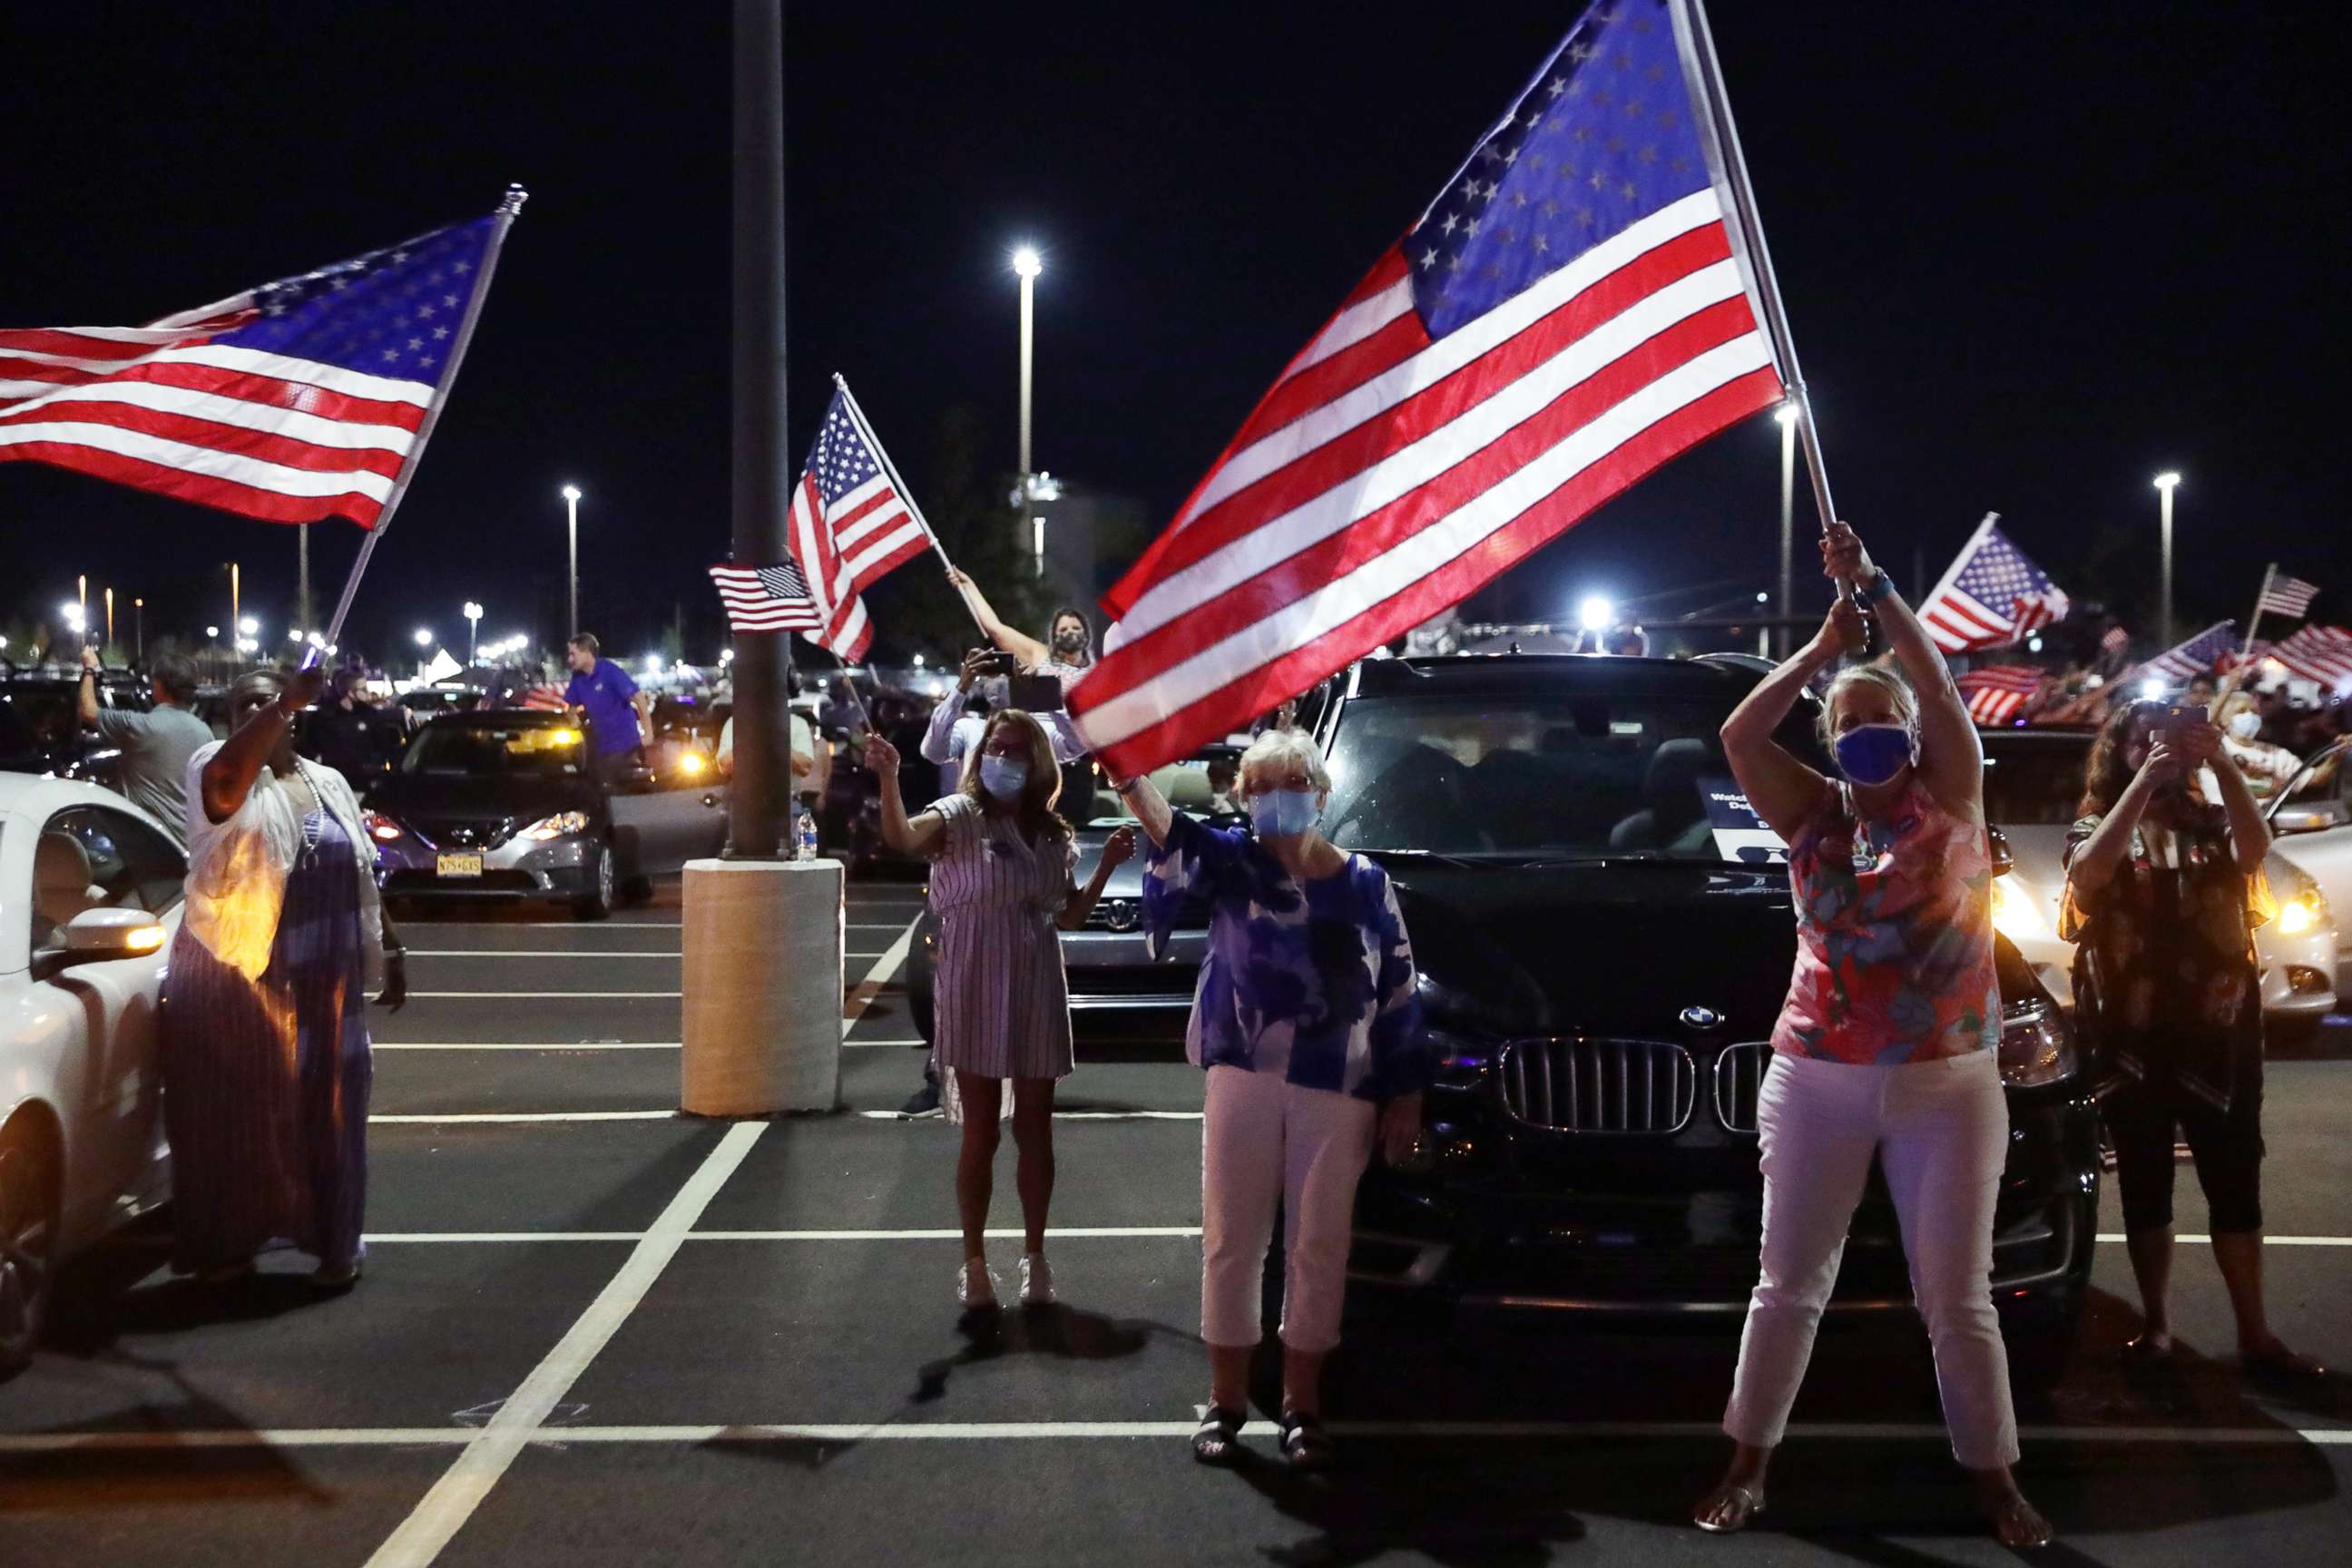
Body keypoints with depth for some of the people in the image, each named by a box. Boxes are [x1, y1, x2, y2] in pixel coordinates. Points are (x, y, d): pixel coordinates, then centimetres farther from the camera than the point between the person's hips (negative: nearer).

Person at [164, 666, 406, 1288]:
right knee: (235, 1113, 2)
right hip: (233, 977, -4)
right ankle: (224, 1243, 13)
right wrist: (286, 701, -34)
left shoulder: (328, 783, 13)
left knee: (325, 1111, 9)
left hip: (321, 982, 4)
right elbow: (227, 780, -32)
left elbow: (362, 877, 19)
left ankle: (334, 1243, 20)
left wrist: (389, 950, 17)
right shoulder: (215, 767, -5)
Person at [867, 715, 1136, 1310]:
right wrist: (888, 779, -44)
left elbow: (1069, 918, 15)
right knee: (981, 1134, 1)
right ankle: (975, 1262, 12)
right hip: (975, 994, -4)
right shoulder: (960, 817, -6)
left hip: (1038, 994, 4)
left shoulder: (1050, 834, 10)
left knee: (1035, 1130, 10)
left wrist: (1107, 865, 4)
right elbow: (902, 838, -27)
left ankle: (1035, 1255, 23)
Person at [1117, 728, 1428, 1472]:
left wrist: (1405, 1095, 2)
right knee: (1232, 1239, 5)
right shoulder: (1234, 861, 2)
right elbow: (1170, 829, -20)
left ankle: (1302, 1404, 18)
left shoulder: (1366, 884, 5)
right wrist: (1126, 772, -40)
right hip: (1243, 1076, 0)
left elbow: (1399, 995, 6)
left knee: (1318, 1246, 6)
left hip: (1337, 1090, 0)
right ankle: (1226, 1399, 17)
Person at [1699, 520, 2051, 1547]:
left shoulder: (1950, 804, 1)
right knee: (1790, 1284, 8)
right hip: (1815, 1083, 2)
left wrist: (1874, 588, -13)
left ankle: (1995, 1481, 18)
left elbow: (1938, 687, -11)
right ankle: (1746, 1469, 18)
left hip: (1947, 1086, -1)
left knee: (1956, 1297, 5)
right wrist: (1824, 647, -6)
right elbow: (1739, 735, -6)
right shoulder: (1814, 819, 6)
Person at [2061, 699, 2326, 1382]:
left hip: (2219, 1029, 1)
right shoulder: (2096, 828, 3)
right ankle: (2155, 1324, 15)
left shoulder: (2211, 823, 7)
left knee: (2236, 1185, 3)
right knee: (2145, 1187, 6)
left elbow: (2256, 847, -14)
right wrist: (2145, 780, -23)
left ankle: (2254, 1333, 8)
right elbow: (2088, 874, -20)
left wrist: (2222, 765, -23)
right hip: (2134, 1037, -1)